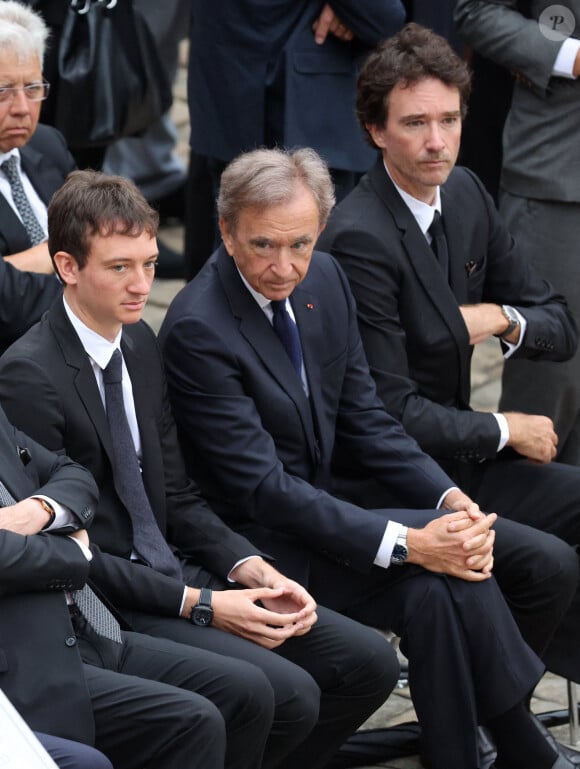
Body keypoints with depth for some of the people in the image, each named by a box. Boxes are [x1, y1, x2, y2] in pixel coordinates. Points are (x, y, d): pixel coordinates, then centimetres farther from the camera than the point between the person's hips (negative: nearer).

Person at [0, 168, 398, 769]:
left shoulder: (139, 342, 10)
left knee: (369, 663, -1)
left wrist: (250, 569, -3)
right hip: (105, 606, -8)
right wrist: (200, 605, -18)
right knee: (288, 694, -25)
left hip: (175, 574, 8)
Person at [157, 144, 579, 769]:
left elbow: (365, 423, 7)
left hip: (331, 500, 8)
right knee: (439, 585, -29)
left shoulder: (324, 279, 1)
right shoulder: (198, 330, -23)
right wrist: (404, 544, -30)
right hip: (263, 538, -8)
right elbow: (264, 489, -24)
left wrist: (449, 499, -10)